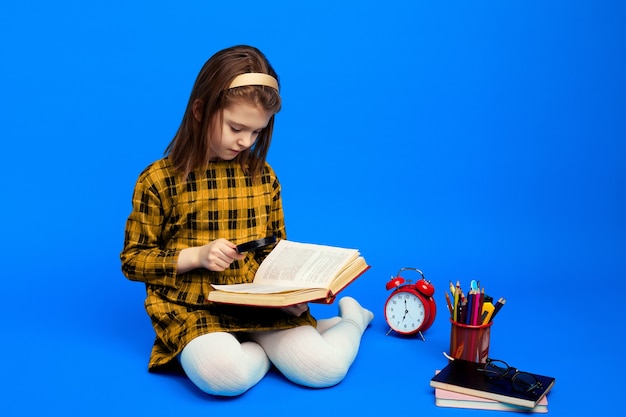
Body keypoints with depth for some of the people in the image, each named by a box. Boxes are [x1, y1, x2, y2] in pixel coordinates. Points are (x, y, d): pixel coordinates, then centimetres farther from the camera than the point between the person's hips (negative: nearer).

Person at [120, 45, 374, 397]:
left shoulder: (263, 175, 7)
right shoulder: (159, 180, -4)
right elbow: (133, 259, 2)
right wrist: (196, 256, -15)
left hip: (261, 301, 3)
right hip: (194, 308, -2)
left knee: (324, 368, -18)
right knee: (224, 374, -36)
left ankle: (351, 318, 14)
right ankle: (276, 348, -5)